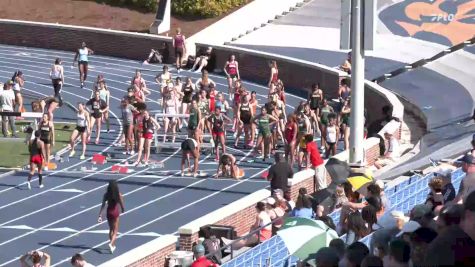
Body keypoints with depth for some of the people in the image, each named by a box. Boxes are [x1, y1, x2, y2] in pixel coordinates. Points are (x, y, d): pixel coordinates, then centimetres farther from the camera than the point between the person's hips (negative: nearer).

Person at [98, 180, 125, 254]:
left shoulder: (106, 195, -8)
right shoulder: (119, 195, -13)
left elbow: (103, 205, -10)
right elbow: (122, 205, -5)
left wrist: (100, 215, -9)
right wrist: (123, 210, 18)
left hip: (109, 212, 3)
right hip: (115, 212, -3)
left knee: (111, 229, 22)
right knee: (115, 231, 4)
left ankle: (113, 245, 32)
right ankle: (111, 244, -19)